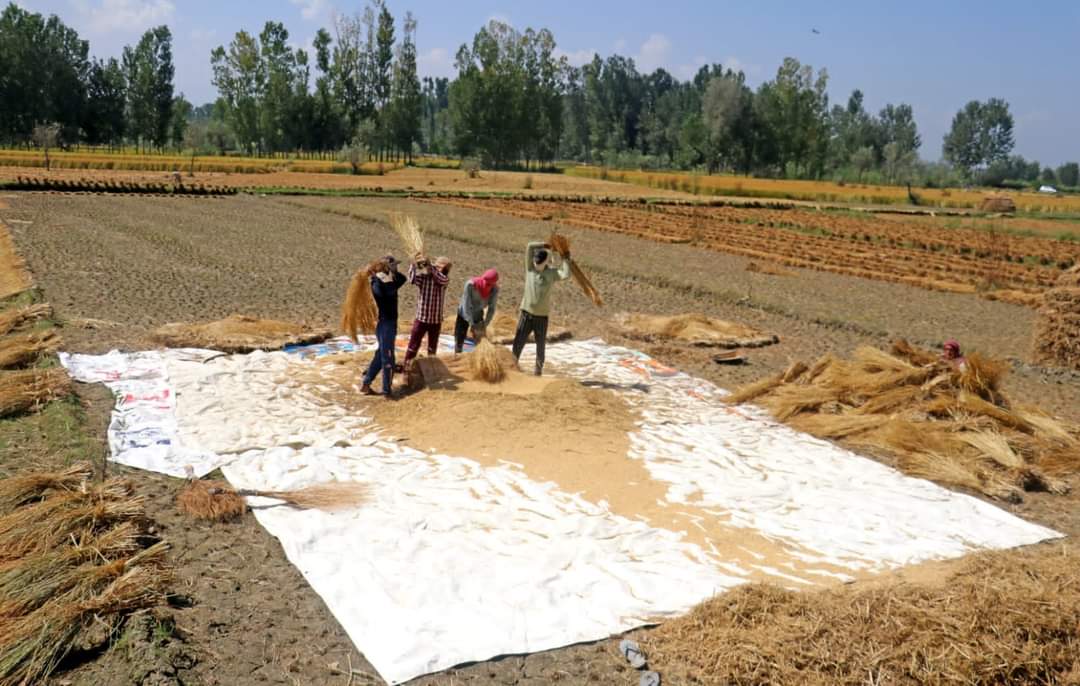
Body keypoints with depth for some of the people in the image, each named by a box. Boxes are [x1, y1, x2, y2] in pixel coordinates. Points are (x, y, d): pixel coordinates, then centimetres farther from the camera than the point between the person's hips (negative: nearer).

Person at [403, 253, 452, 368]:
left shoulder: (445, 279, -2)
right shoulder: (423, 276, -6)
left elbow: (441, 279, -27)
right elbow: (412, 280, -27)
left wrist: (430, 266, -37)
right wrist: (414, 265, -39)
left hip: (436, 320, 2)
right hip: (421, 318, -2)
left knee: (432, 348, 14)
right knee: (413, 346, -1)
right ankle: (407, 367, 6)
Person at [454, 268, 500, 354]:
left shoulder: (495, 289, -24)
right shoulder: (470, 285, -34)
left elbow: (492, 308, -18)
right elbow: (466, 306, -34)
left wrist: (485, 326, -27)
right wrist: (473, 326, -37)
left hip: (478, 316, 3)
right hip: (464, 315, -3)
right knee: (459, 342, -8)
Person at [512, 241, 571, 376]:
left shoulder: (551, 272, 0)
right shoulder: (530, 268, 1)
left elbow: (566, 275, -18)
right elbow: (530, 246, -7)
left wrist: (566, 260, -5)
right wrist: (546, 245, 1)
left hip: (542, 316, -1)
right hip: (526, 314, 1)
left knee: (541, 345, 7)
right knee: (518, 342, -2)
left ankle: (539, 369, 19)